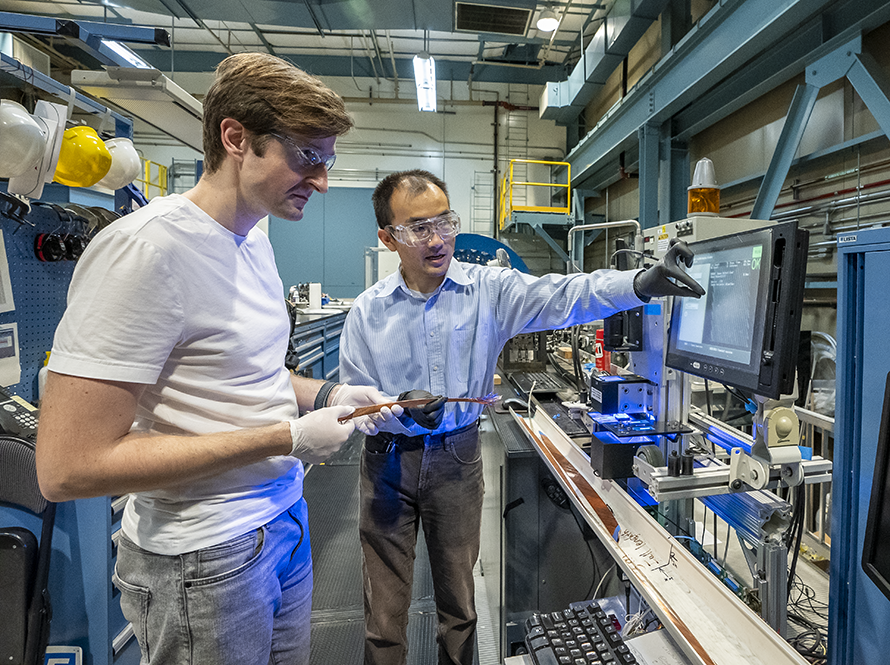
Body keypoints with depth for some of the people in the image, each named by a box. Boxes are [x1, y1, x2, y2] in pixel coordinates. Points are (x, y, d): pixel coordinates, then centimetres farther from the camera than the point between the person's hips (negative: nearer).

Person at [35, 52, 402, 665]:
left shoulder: (255, 241, 5)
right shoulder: (147, 247, -23)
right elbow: (68, 468, -25)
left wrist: (327, 396, -2)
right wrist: (288, 439, -23)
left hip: (283, 518, 8)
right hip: (205, 557, -7)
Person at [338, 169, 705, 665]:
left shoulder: (489, 289, -8)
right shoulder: (369, 312, -7)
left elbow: (561, 297, -21)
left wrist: (644, 283, -36)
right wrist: (401, 410, -24)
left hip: (458, 460, 0)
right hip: (388, 461, 0)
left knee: (459, 598, 16)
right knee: (384, 607, 12)